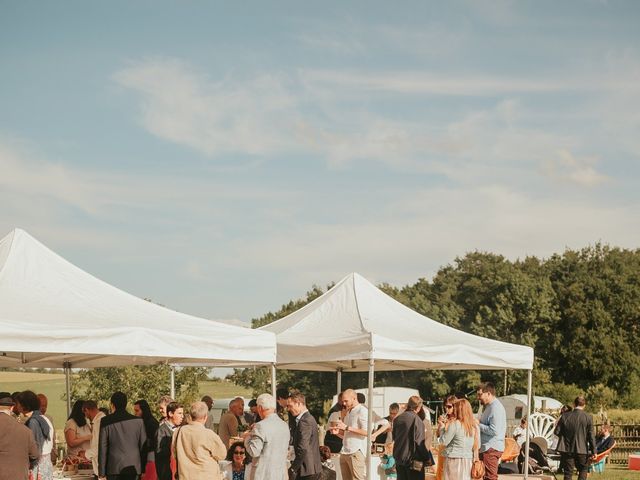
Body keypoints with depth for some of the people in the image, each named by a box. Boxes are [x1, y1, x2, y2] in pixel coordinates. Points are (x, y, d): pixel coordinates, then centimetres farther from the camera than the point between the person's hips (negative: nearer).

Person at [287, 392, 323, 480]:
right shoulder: (309, 418, 15)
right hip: (314, 469, 10)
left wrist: (293, 469, -16)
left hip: (307, 471, -10)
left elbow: (303, 449, -23)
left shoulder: (305, 421, -16)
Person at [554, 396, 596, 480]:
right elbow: (591, 436, -7)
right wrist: (593, 451, -1)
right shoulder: (588, 417, -7)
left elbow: (557, 432, 0)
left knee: (568, 473, 7)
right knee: (583, 470, 16)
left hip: (567, 449, 1)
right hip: (582, 449, -1)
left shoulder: (565, 416, -3)